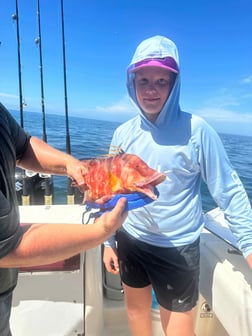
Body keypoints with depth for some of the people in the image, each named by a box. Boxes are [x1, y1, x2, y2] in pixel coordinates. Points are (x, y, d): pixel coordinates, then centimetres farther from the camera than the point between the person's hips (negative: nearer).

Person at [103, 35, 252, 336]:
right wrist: (108, 241, 7)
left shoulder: (195, 130, -17)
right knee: (136, 308, 27)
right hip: (130, 240, 4)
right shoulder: (123, 134, -5)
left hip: (178, 247, -4)